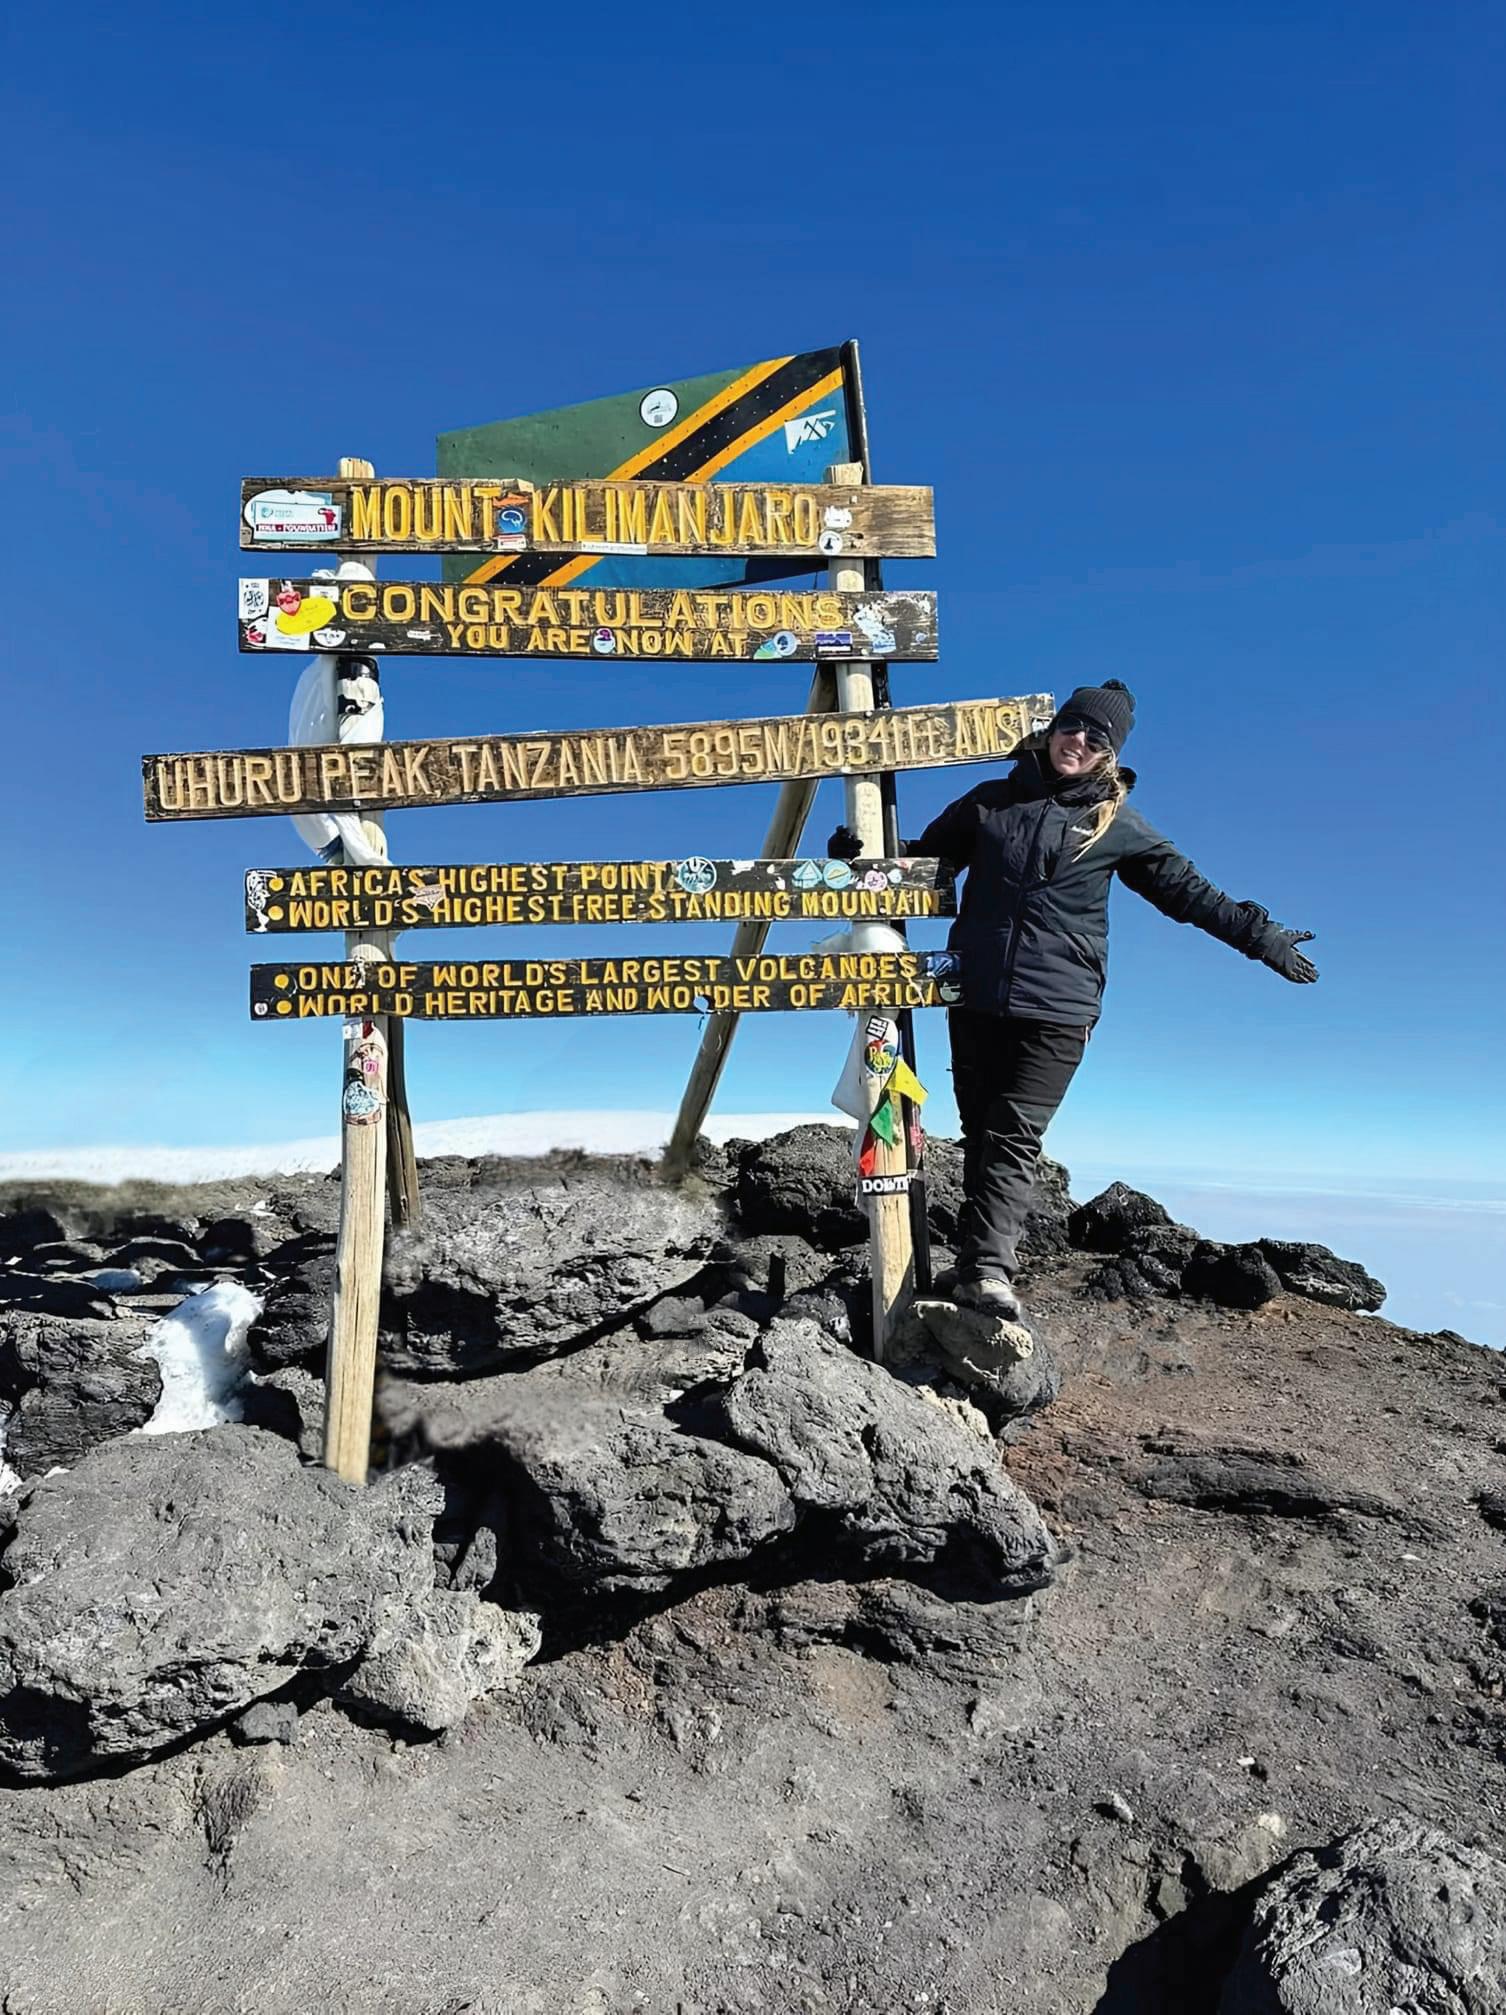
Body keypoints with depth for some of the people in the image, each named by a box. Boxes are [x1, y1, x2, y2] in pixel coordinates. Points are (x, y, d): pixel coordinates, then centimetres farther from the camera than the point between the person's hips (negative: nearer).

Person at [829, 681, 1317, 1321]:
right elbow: (926, 859, 19)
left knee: (1016, 1133, -12)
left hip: (1058, 1007, -2)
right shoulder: (990, 802, 12)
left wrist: (1259, 935, 13)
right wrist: (865, 853, 2)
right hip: (976, 997, 3)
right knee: (980, 1131, 4)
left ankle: (985, 1268, -16)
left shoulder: (1118, 825, 8)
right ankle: (985, 1261, 12)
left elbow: (1188, 891, 15)